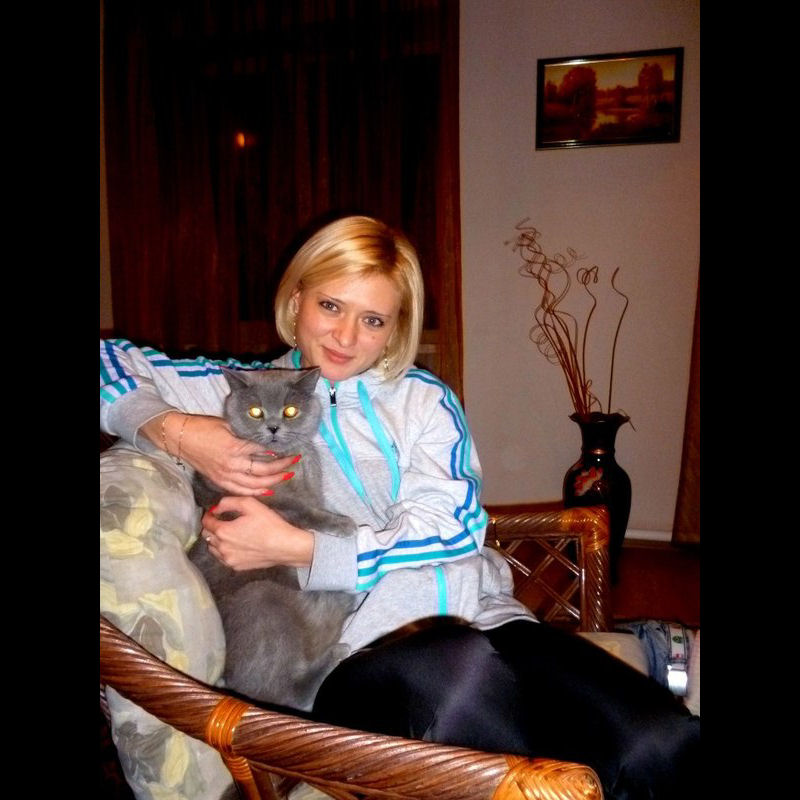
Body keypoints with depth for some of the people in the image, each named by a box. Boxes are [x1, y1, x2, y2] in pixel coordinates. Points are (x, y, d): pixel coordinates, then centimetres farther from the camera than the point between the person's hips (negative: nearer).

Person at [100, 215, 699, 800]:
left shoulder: (423, 399, 15)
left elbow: (453, 528, 1)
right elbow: (109, 358, 12)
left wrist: (294, 548, -8)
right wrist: (177, 432, -7)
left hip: (484, 621, 2)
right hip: (358, 656, -1)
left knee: (669, 743, -26)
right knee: (461, 666, -36)